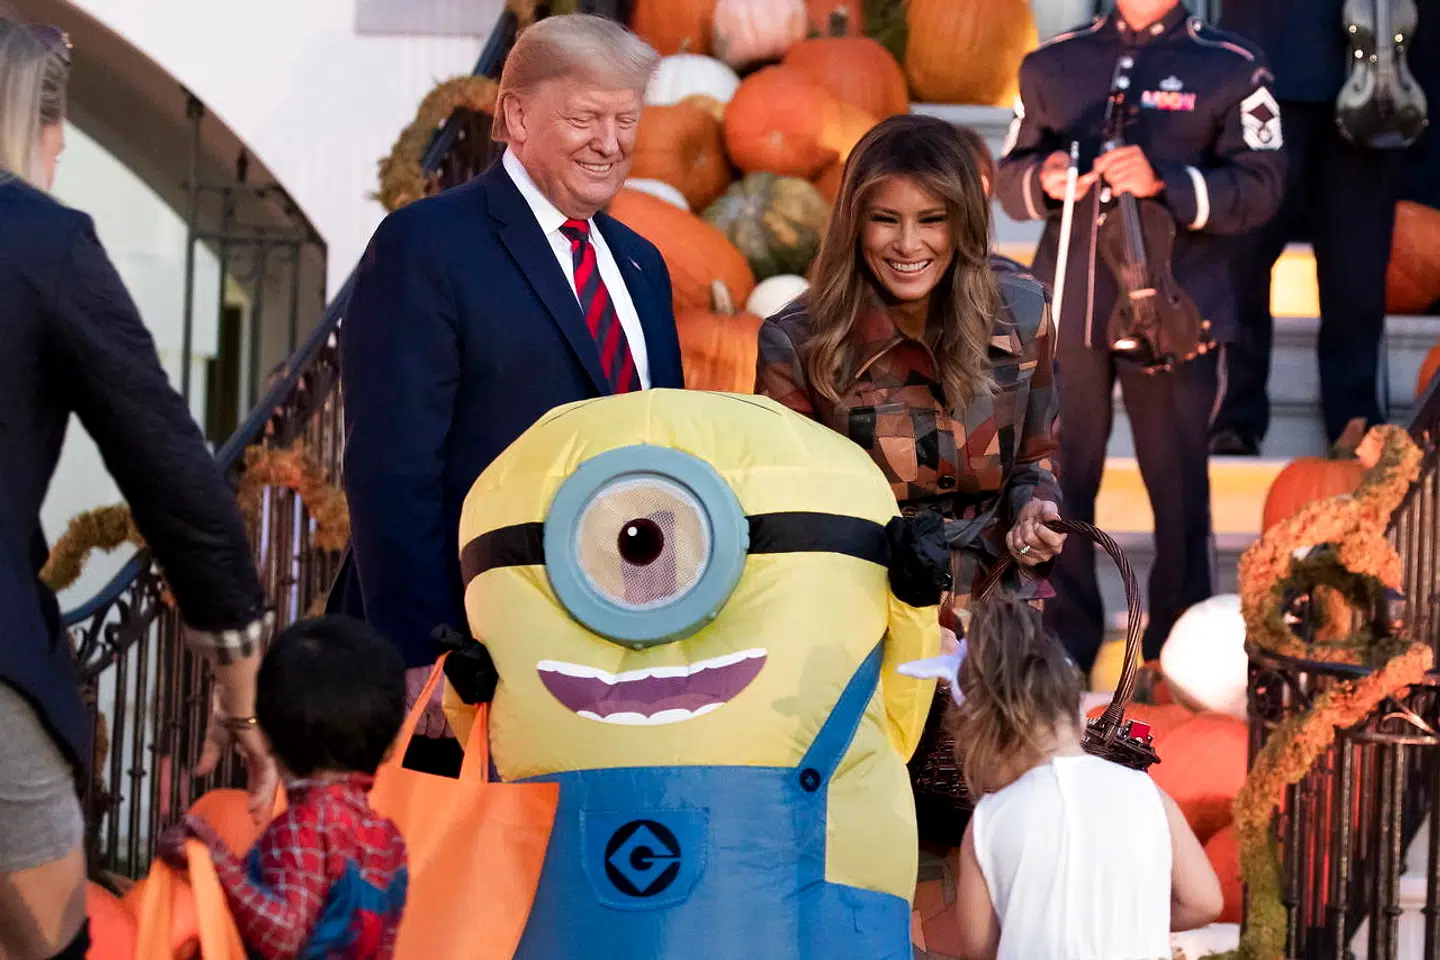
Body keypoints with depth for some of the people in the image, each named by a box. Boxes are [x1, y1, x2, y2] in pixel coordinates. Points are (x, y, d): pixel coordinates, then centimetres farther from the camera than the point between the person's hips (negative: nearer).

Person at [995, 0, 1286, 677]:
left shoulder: (1231, 69, 2)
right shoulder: (1052, 64, 11)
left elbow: (1259, 187, -6)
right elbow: (1009, 179, 12)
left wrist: (1164, 182, -20)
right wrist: (1044, 179, -11)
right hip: (1067, 307, 2)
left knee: (1178, 484, 3)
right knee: (1061, 478, 4)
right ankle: (1063, 647, 15)